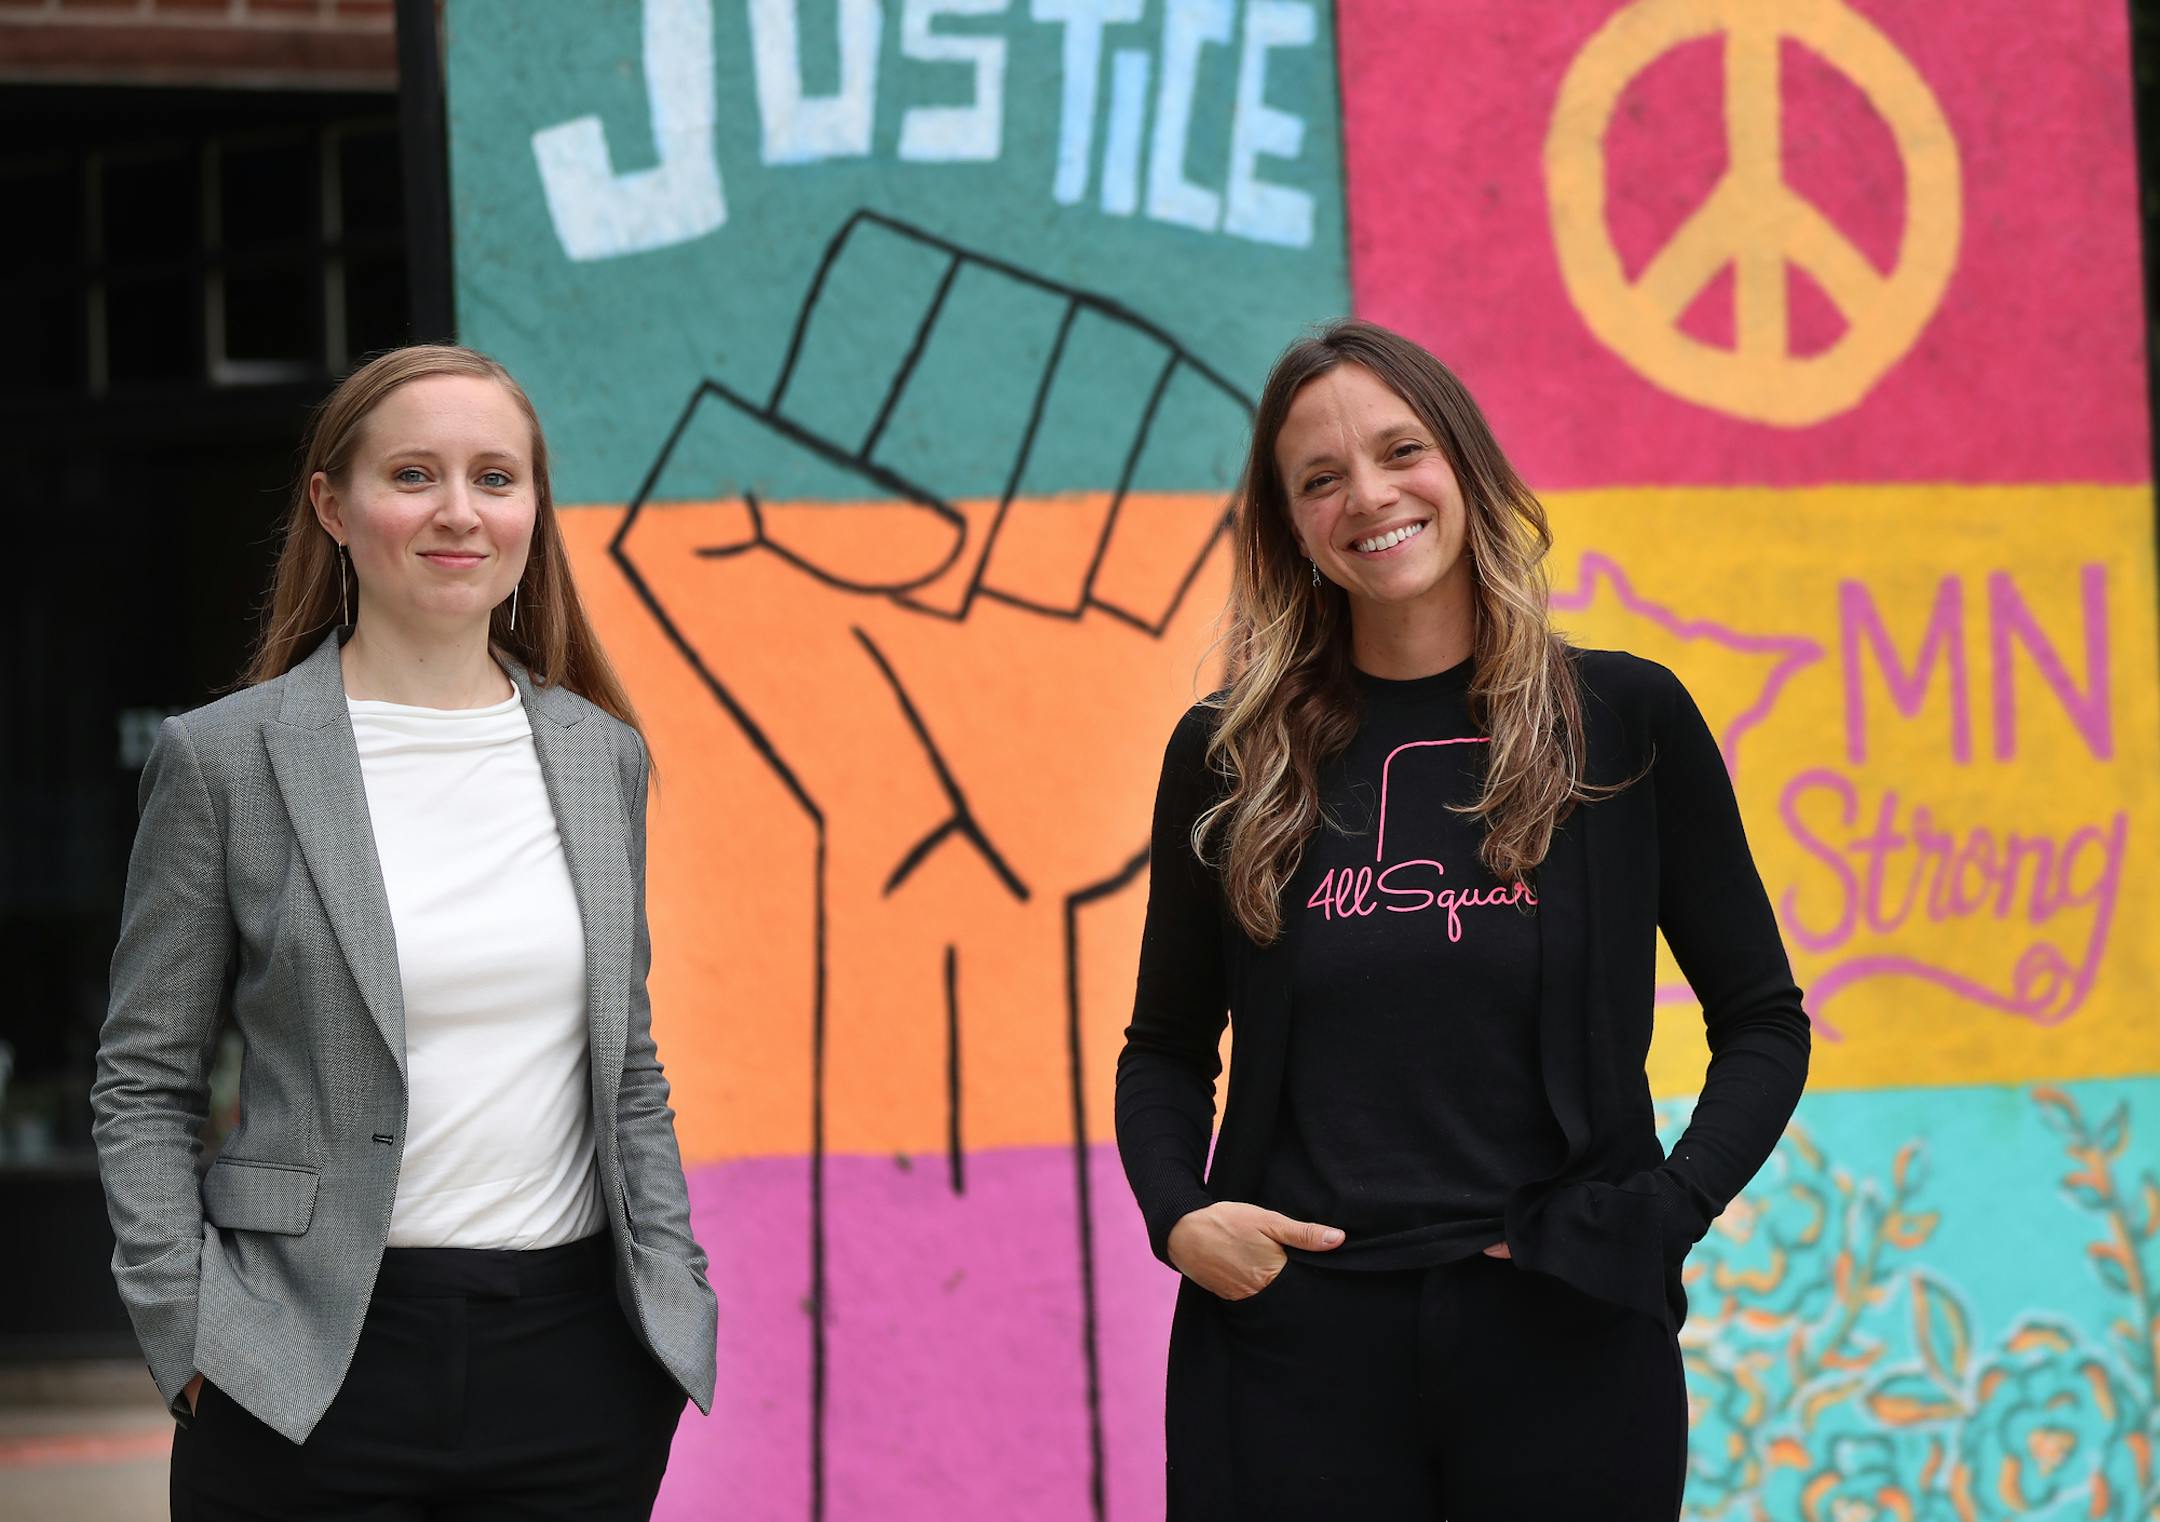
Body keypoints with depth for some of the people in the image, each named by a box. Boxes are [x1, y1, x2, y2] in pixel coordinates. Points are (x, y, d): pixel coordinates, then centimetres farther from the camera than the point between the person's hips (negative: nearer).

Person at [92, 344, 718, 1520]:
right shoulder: (224, 758, -1)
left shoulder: (604, 758, 10)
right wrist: (190, 1333, -8)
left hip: (576, 1364, 3)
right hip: (321, 1366, -3)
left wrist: (677, 1299, 8)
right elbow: (144, 1083, 1)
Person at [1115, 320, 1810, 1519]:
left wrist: (1667, 1214, -8)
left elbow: (1763, 1023, 6)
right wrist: (1177, 1215, -4)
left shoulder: (1626, 718, 2)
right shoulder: (1230, 758, 5)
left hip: (1567, 1340, -1)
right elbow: (1167, 1047, 14)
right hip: (1293, 1341, 1)